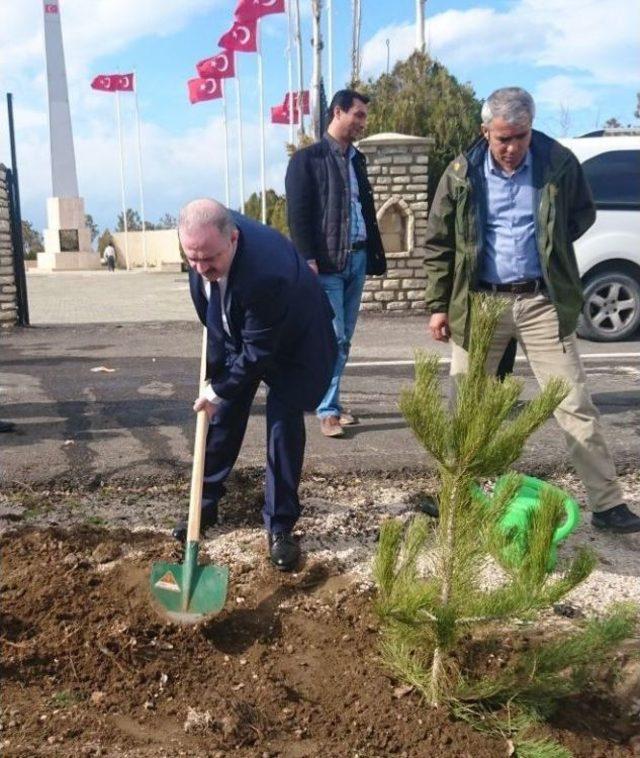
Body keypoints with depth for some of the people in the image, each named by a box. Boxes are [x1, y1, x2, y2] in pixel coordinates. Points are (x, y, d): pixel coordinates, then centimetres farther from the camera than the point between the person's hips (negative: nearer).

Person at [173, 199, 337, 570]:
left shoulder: (268, 273, -43)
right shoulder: (206, 239, -22)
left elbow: (259, 350, -31)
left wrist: (220, 390, -20)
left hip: (292, 343, -6)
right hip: (236, 335, 6)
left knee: (284, 424, -9)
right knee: (223, 417, 8)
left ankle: (281, 526, 5)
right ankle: (206, 505, 25)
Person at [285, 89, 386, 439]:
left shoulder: (357, 159, 18)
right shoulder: (307, 158, -3)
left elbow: (367, 209, 18)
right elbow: (298, 213, -9)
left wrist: (375, 254, 10)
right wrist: (308, 259, -17)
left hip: (357, 259, 7)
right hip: (326, 262, -6)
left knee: (344, 339, 9)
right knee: (333, 338, -8)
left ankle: (332, 402, 18)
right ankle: (327, 410, -1)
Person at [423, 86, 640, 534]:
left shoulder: (559, 162, -3)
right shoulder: (462, 175, -2)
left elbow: (584, 213, 14)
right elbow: (439, 244, 3)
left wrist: (550, 244, 0)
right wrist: (438, 306, 0)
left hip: (542, 301, 0)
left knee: (575, 405, 1)